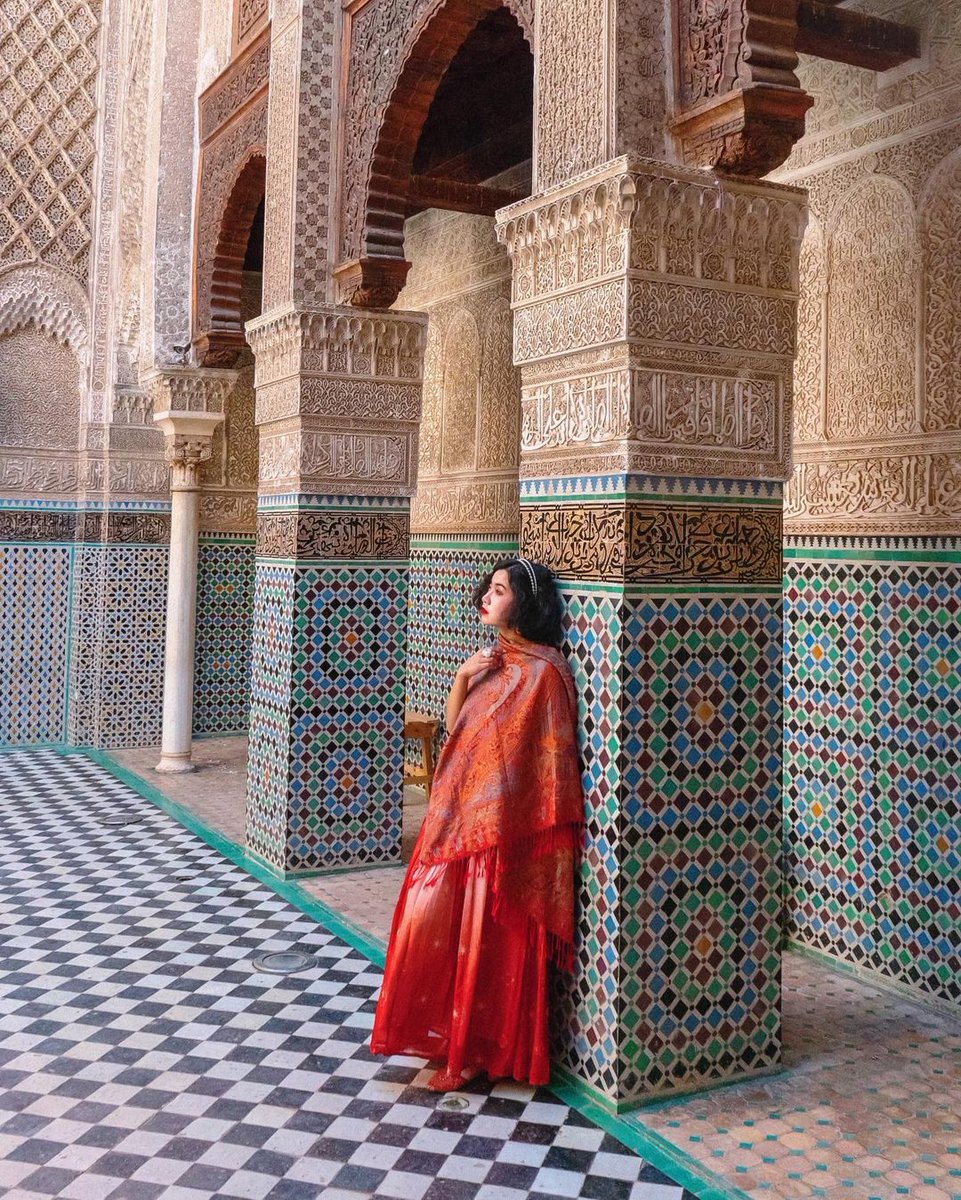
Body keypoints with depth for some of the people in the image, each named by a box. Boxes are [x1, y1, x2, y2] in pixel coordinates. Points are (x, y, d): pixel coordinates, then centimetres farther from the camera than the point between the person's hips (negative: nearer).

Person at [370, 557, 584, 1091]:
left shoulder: (542, 670, -13)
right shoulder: (493, 661, 13)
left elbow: (550, 756, -14)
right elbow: (455, 726, 14)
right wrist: (463, 677, -2)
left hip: (503, 823, -8)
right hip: (460, 814, 8)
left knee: (488, 936, 1)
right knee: (433, 918, 10)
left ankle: (479, 1050, 17)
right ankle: (445, 1031, 28)